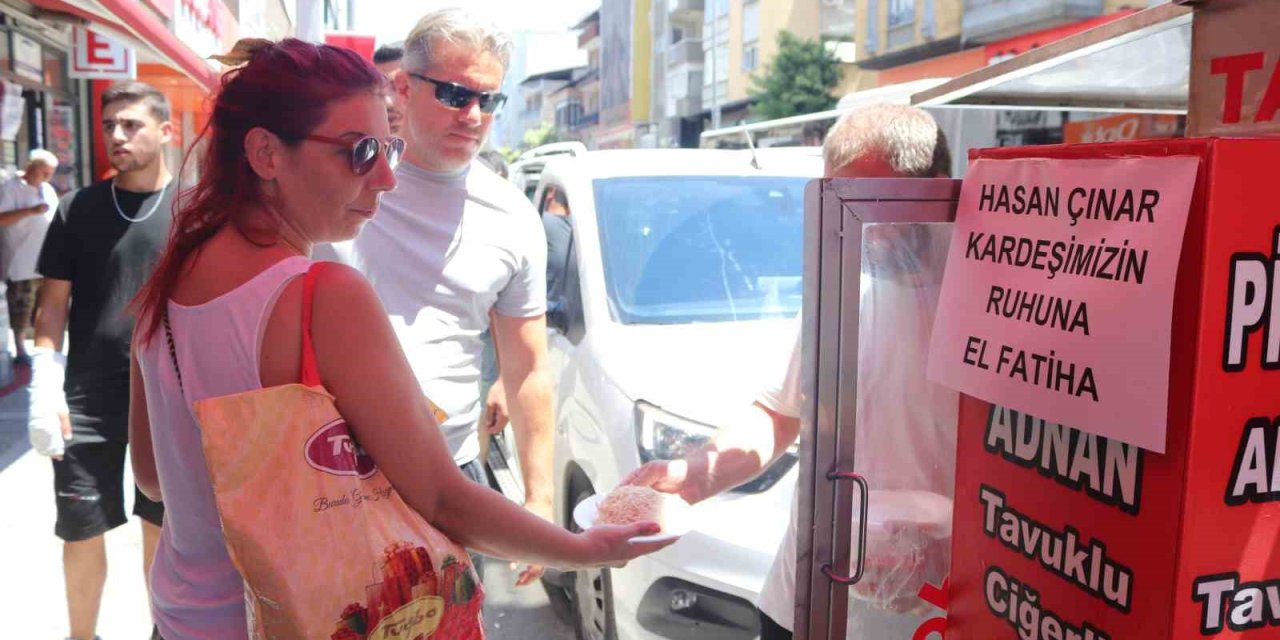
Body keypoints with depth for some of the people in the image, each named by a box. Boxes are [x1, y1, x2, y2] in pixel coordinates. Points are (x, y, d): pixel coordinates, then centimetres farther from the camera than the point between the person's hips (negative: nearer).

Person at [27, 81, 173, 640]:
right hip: (87, 399, 1)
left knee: (161, 526, 13)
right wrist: (45, 388, -6)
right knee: (82, 532, 8)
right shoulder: (78, 209, 3)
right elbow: (54, 300, 4)